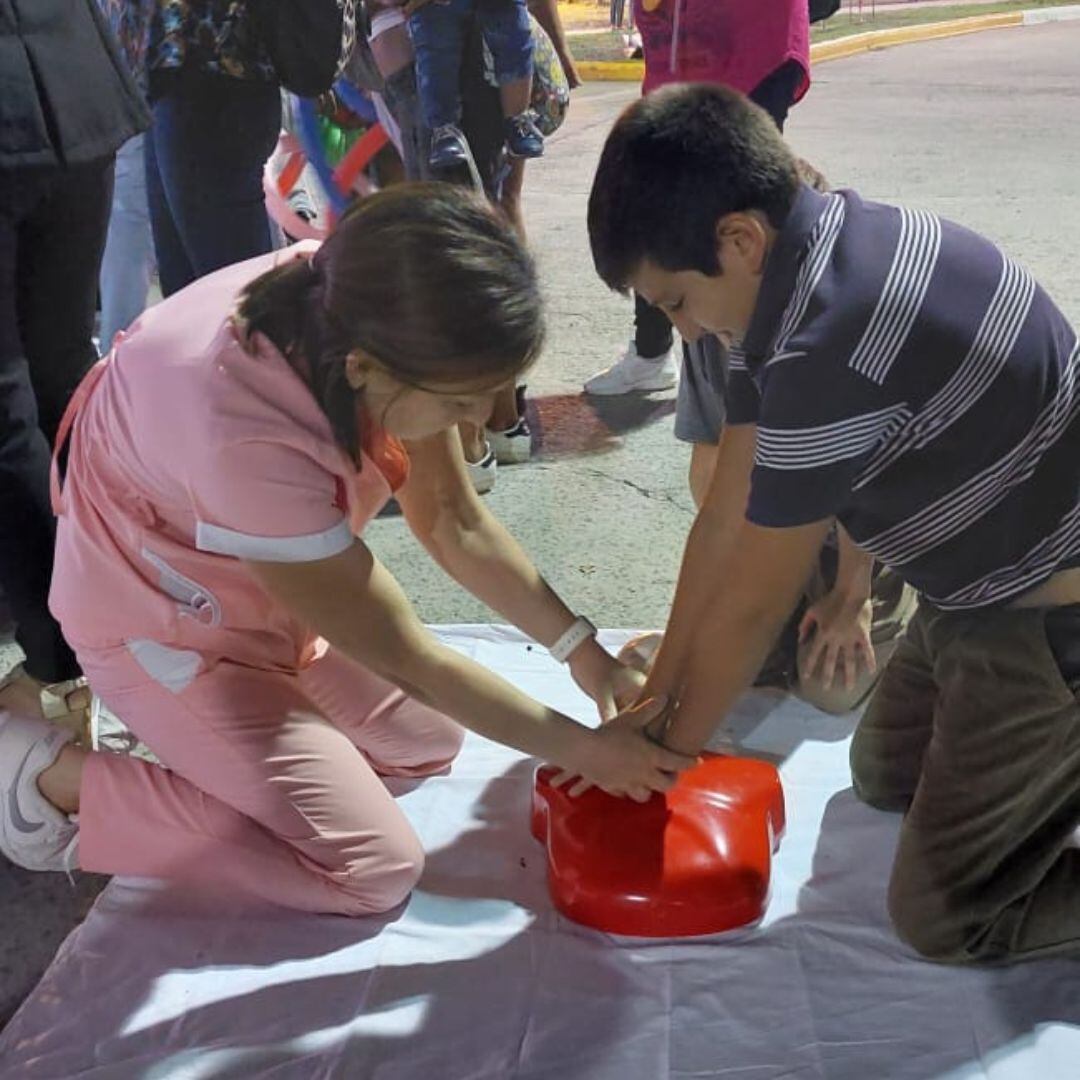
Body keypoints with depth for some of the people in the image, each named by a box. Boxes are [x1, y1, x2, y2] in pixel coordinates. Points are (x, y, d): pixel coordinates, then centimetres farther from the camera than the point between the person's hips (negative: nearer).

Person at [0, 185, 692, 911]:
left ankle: (191, 733, 20)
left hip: (266, 587, 7)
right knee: (374, 871, -8)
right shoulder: (248, 442, -43)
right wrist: (579, 750, -18)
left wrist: (584, 651, -11)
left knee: (429, 743, 14)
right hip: (168, 622, -7)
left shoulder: (353, 305, -23)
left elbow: (453, 521, -8)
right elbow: (405, 657, -28)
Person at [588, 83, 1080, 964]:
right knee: (885, 775, 24)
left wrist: (674, 747, -4)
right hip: (991, 584, 9)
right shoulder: (798, 261, -3)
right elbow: (728, 513, 0)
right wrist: (664, 684, 4)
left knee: (942, 915, 0)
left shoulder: (830, 347, -34)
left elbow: (752, 601, -20)